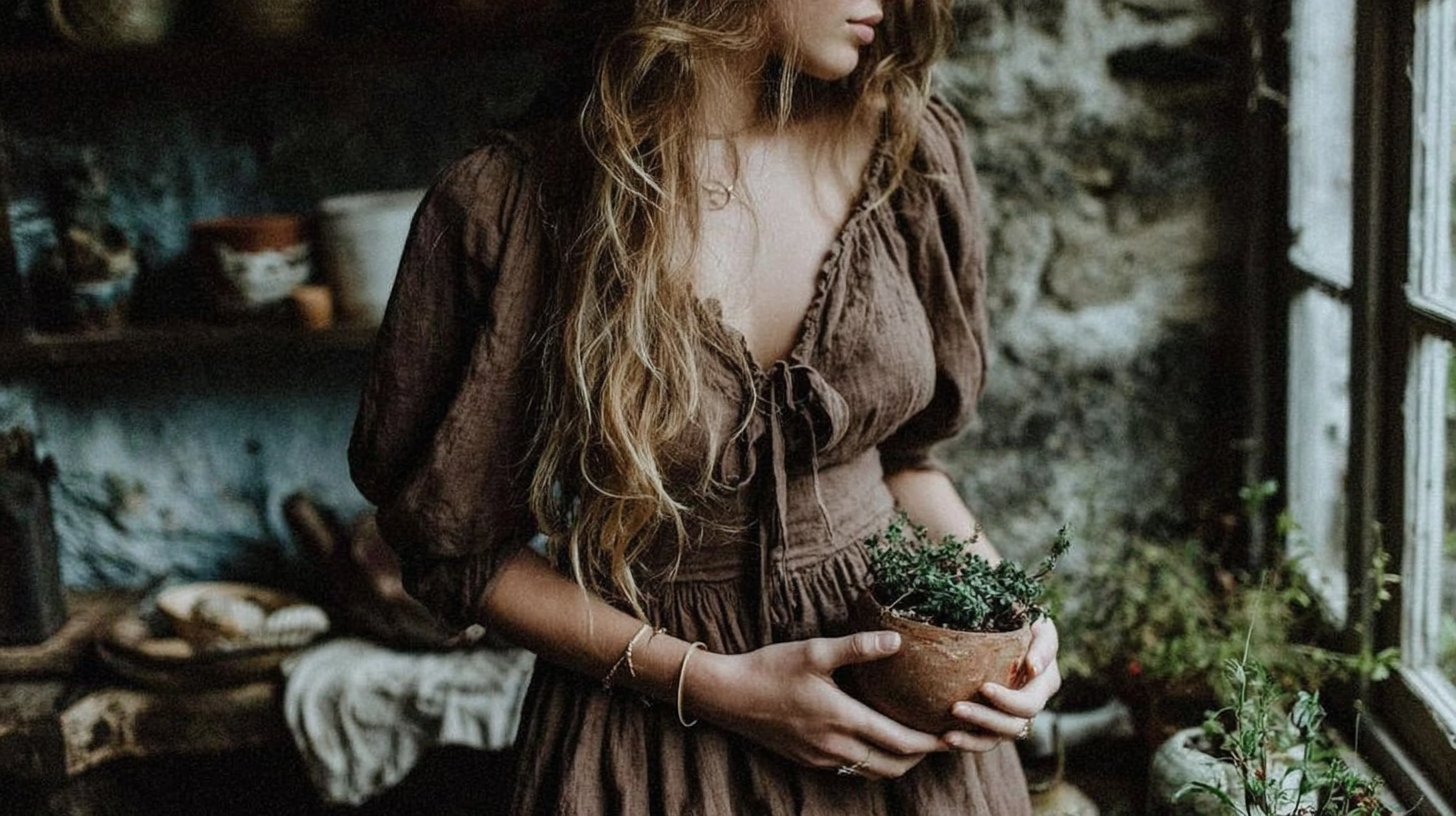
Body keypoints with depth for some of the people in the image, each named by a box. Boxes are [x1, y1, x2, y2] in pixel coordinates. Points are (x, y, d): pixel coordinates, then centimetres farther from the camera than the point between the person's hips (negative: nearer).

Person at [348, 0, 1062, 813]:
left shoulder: (908, 145, -7)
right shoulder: (511, 204, -18)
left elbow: (900, 449, 7)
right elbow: (460, 547, -9)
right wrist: (710, 684, -17)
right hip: (651, 738, -3)